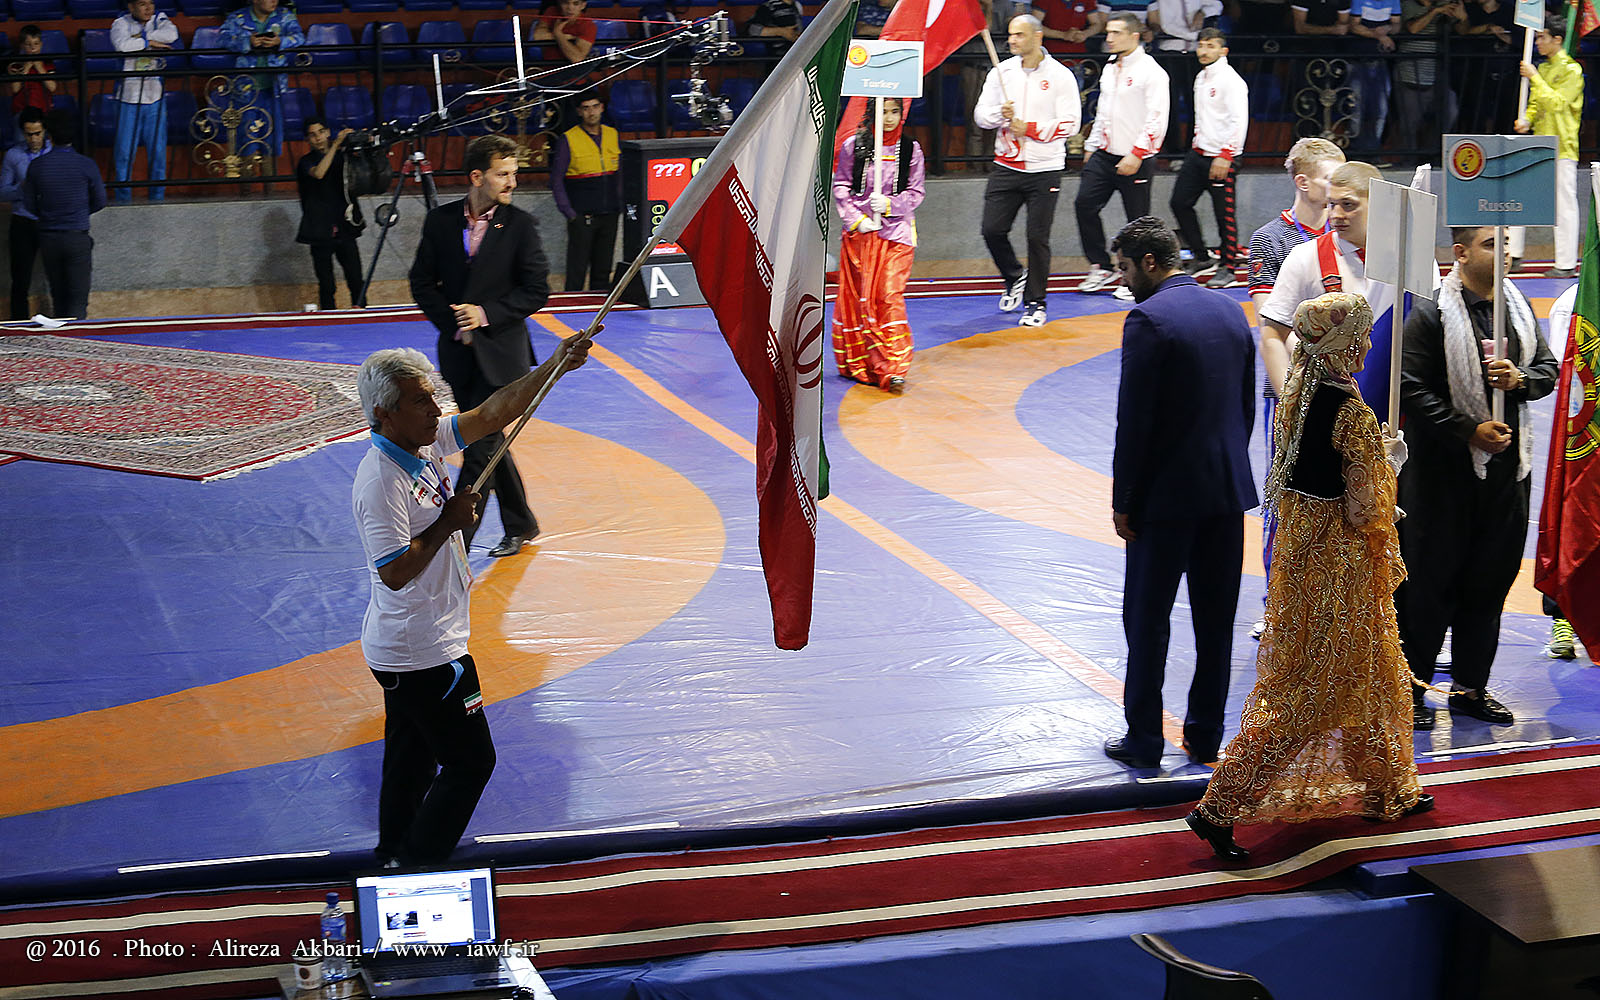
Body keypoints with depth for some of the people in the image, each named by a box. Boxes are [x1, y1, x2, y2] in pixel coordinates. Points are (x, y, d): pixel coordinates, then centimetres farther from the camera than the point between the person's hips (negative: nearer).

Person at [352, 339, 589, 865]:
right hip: (425, 654, -9)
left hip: (401, 651, 9)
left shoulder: (425, 443, 3)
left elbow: (490, 415, 10)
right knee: (470, 761, 0)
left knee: (411, 761, 20)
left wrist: (553, 367, 4)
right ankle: (415, 871, 5)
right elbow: (395, 571, -29)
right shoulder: (380, 480, -25)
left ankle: (394, 862, 32)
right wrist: (448, 522, -20)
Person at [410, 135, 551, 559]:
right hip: (459, 352, 4)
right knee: (488, 442, 15)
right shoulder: (440, 221, 2)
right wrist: (452, 320, -7)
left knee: (480, 446, -9)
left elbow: (537, 290, -6)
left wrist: (485, 314, -14)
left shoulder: (519, 225, -6)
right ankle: (520, 526, 31)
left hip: (500, 353, -4)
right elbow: (422, 282, 7)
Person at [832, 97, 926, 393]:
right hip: (859, 230, 1)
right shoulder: (853, 145, 1)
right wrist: (856, 219, -8)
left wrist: (889, 204, -13)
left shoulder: (911, 149, 2)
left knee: (890, 296, -10)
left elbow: (916, 193, 5)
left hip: (896, 230, -1)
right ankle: (857, 362, 20)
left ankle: (893, 369, -10)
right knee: (857, 297, 5)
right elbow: (840, 187, 4)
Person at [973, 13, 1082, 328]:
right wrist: (1000, 114, -14)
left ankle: (1036, 302, 12)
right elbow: (980, 115, 7)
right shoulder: (1002, 72, 6)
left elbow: (1070, 124, -9)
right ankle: (1014, 278, 27)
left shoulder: (1060, 75, -5)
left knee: (1038, 237, -2)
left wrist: (1030, 129, -16)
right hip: (1006, 167, 4)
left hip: (1044, 170, -3)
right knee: (992, 229, -1)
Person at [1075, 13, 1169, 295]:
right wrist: (1091, 146, 21)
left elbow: (1157, 120, -17)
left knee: (1138, 219, 0)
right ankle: (1102, 268, 11)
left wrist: (1136, 155, -21)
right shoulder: (1110, 70, 13)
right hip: (1104, 156, 8)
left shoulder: (1151, 72, -12)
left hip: (1136, 162, -7)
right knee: (1085, 204, -1)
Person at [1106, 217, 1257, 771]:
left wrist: (1123, 500, -9)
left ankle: (1143, 740, 9)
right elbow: (1247, 406, 13)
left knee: (1147, 619, 4)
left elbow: (1134, 421, -16)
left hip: (1167, 495, -7)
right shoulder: (1231, 310, 8)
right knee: (1215, 620, 12)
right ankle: (1206, 735, 20)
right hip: (1229, 489, 7)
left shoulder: (1148, 319, -15)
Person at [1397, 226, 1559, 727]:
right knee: (1431, 581, -1)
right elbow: (1411, 390, -14)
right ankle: (1411, 690, 9)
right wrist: (1470, 431, -18)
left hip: (1507, 466, 6)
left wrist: (1521, 379, -7)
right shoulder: (1430, 313, -9)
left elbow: (1549, 368, 16)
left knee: (1490, 579, 10)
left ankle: (1471, 687, 22)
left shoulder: (1518, 307, 11)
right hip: (1443, 468, -6)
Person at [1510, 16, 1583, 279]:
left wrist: (1535, 78, -16)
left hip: (1562, 148, -8)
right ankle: (1513, 255, 14)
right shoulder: (1542, 69, 15)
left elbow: (1556, 103, -19)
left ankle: (1566, 264, -1)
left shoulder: (1572, 70, -8)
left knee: (1564, 205, -4)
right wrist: (1527, 120, 0)